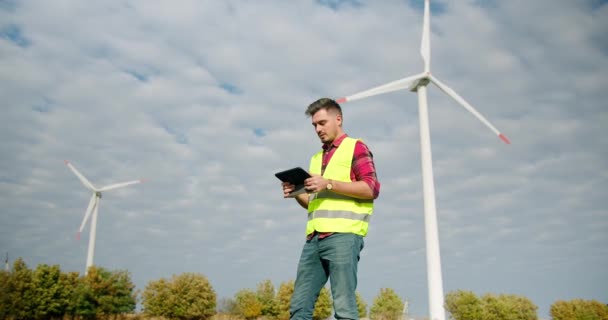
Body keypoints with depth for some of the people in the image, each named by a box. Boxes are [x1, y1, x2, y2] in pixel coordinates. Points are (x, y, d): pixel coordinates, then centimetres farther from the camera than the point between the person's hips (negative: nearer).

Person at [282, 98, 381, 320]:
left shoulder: (355, 147, 6)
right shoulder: (317, 157, 27)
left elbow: (372, 188, -7)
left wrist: (329, 184, -15)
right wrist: (297, 194, 6)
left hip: (343, 235, -7)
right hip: (314, 238, 7)